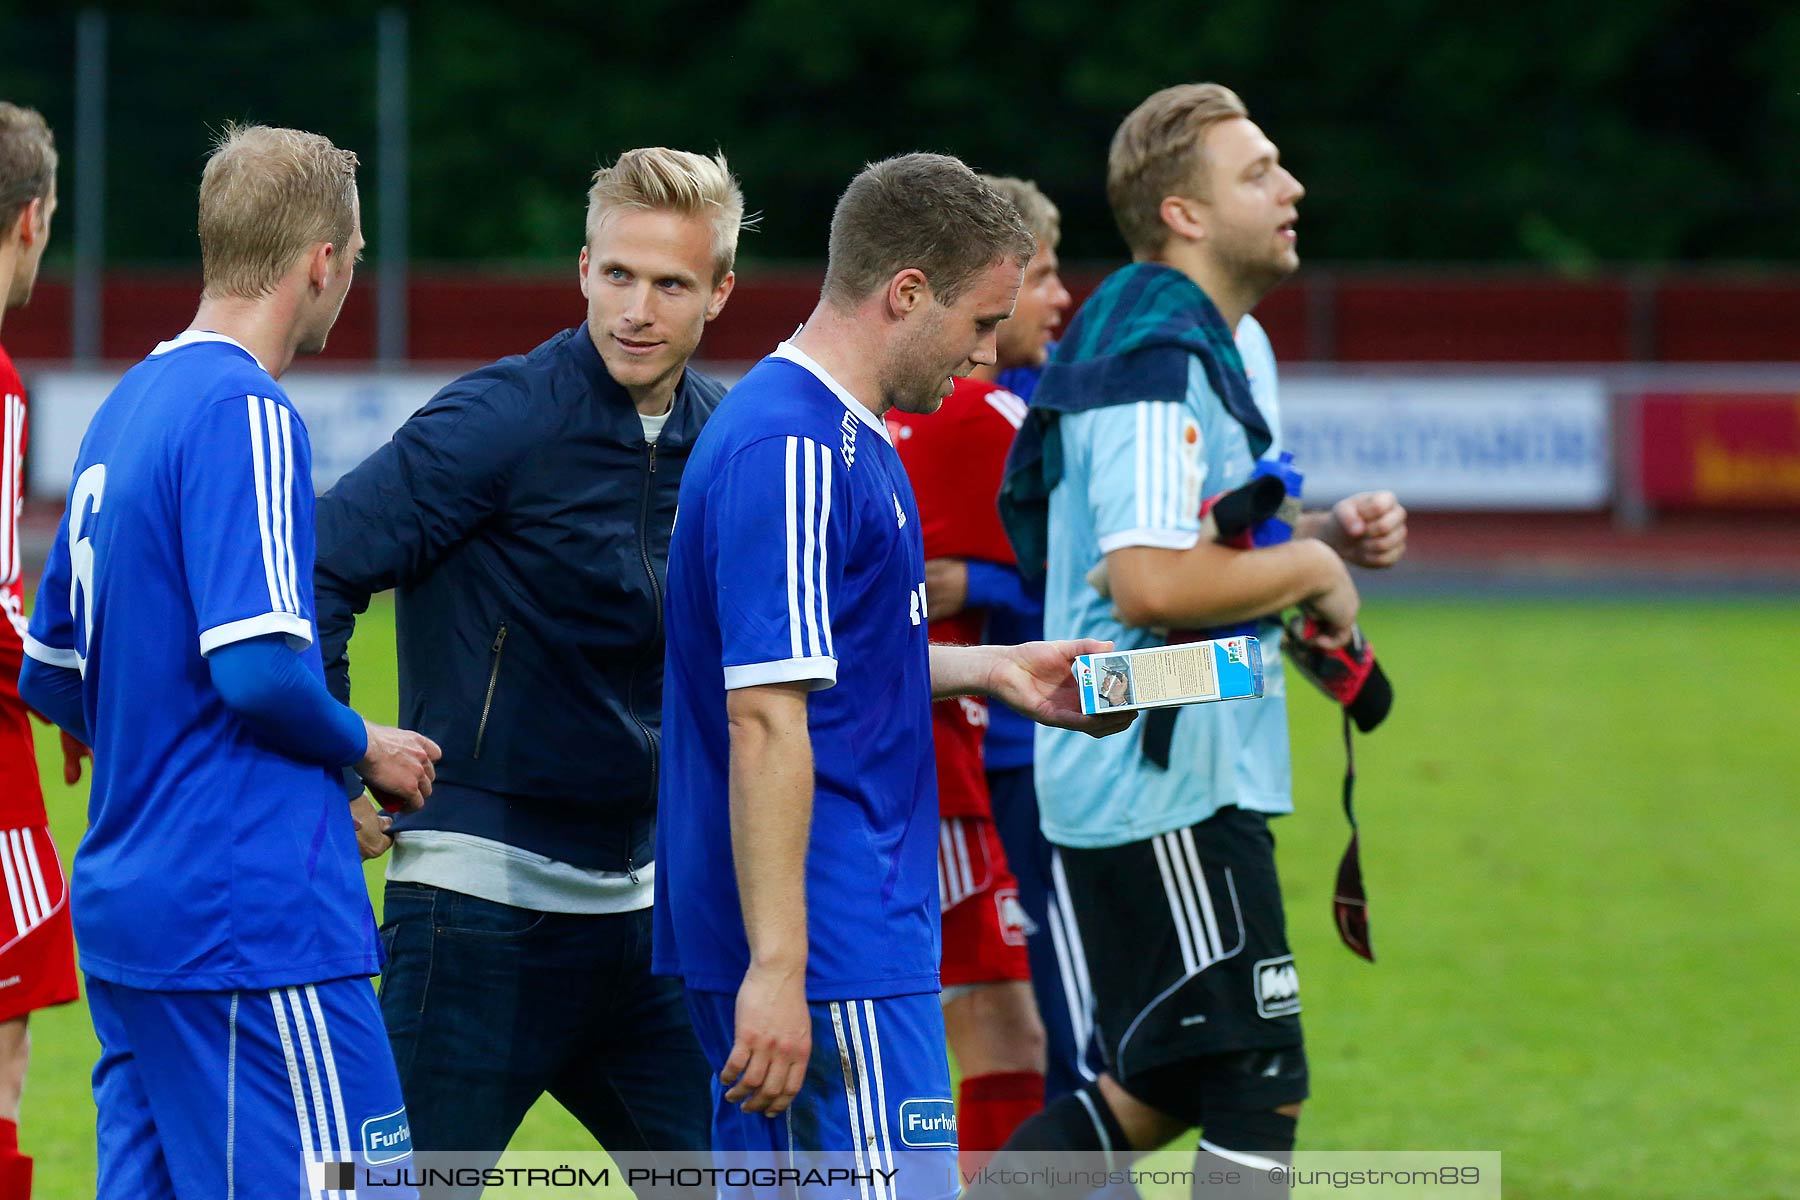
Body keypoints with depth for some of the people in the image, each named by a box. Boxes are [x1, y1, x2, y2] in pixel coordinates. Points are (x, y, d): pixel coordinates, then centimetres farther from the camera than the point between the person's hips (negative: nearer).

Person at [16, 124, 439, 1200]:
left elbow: (51, 678, 21)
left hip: (125, 910, 10)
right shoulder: (247, 416, -13)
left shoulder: (125, 411, 15)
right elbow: (260, 668, -22)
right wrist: (363, 749, -4)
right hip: (253, 919, -10)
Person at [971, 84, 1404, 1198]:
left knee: (1164, 1086, 16)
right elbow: (1153, 584, -29)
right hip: (1170, 784, -11)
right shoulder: (1160, 362, -18)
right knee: (1261, 1092, -6)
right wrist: (1312, 566, -14)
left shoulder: (1215, 345, 16)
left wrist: (1325, 534, 10)